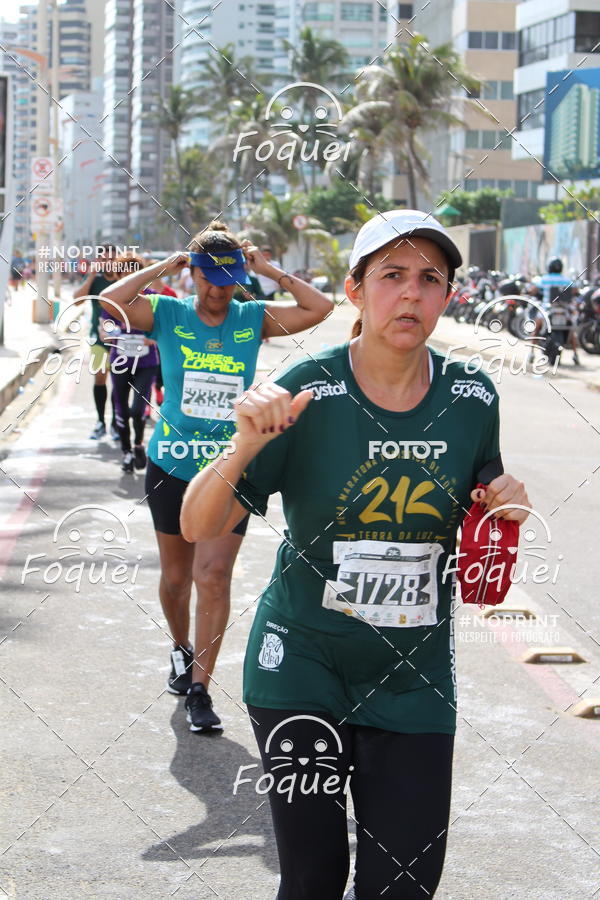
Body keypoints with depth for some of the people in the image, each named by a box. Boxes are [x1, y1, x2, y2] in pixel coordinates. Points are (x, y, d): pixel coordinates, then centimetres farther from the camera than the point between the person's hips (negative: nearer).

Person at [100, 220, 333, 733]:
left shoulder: (252, 320, 1)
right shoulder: (168, 315, -2)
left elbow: (320, 309, -5)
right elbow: (108, 303, -16)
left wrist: (271, 271, -5)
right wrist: (162, 269, -11)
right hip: (171, 466, 1)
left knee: (213, 576, -11)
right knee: (175, 575, 14)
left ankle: (200, 688, -4)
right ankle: (181, 650, 42)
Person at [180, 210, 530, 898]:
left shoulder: (472, 400, -1)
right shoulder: (306, 393, -12)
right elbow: (198, 527, -12)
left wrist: (504, 508, -7)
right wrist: (244, 447, -30)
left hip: (414, 680, 3)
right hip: (303, 668, -3)